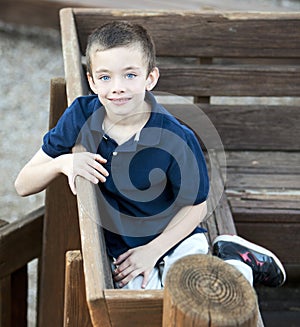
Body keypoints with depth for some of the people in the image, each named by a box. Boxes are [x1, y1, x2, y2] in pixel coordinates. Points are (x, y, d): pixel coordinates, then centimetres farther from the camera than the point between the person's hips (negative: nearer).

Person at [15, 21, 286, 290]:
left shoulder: (176, 139, -20)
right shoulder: (81, 116, -11)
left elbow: (195, 207, -5)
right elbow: (23, 185, -5)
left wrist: (152, 251, -13)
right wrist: (63, 163, -24)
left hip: (176, 241, -2)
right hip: (121, 251, 2)